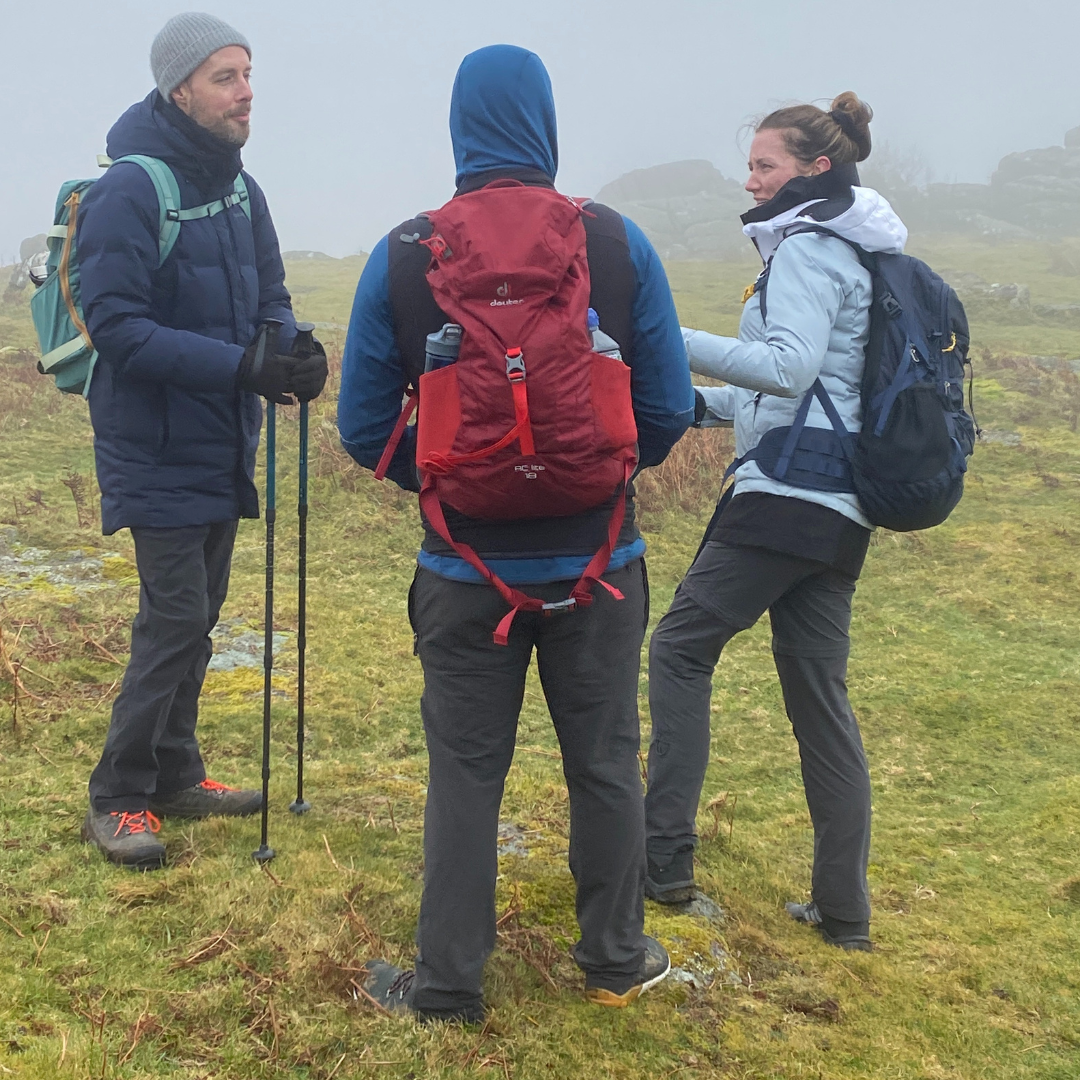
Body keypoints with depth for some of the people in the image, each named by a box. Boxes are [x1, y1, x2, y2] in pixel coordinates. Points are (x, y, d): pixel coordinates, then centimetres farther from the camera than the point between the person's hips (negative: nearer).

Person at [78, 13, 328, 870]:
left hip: (222, 447, 8)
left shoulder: (239, 189, 8)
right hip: (159, 452, -8)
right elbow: (118, 329, -21)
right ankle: (118, 799, 7)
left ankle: (175, 776, 28)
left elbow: (268, 302, 12)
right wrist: (241, 366, -28)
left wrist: (293, 351, -11)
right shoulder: (131, 189, -16)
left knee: (196, 615, 14)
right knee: (175, 619, -7)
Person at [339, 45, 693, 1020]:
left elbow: (365, 426, -1)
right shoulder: (620, 245, -6)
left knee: (465, 773, 12)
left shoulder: (402, 256, -6)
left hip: (466, 566, 0)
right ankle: (616, 961, 31)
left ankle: (447, 983, 22)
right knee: (605, 764, 16)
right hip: (599, 562, 1)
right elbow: (668, 411, -3)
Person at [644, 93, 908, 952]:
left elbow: (790, 366, -21)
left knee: (681, 647, 0)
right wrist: (707, 404, 20)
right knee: (818, 689, 9)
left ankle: (667, 855, 1)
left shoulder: (807, 249, -8)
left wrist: (674, 343, -22)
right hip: (840, 508, 9)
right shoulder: (856, 255, 22)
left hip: (790, 492, -9)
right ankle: (843, 908, 13)